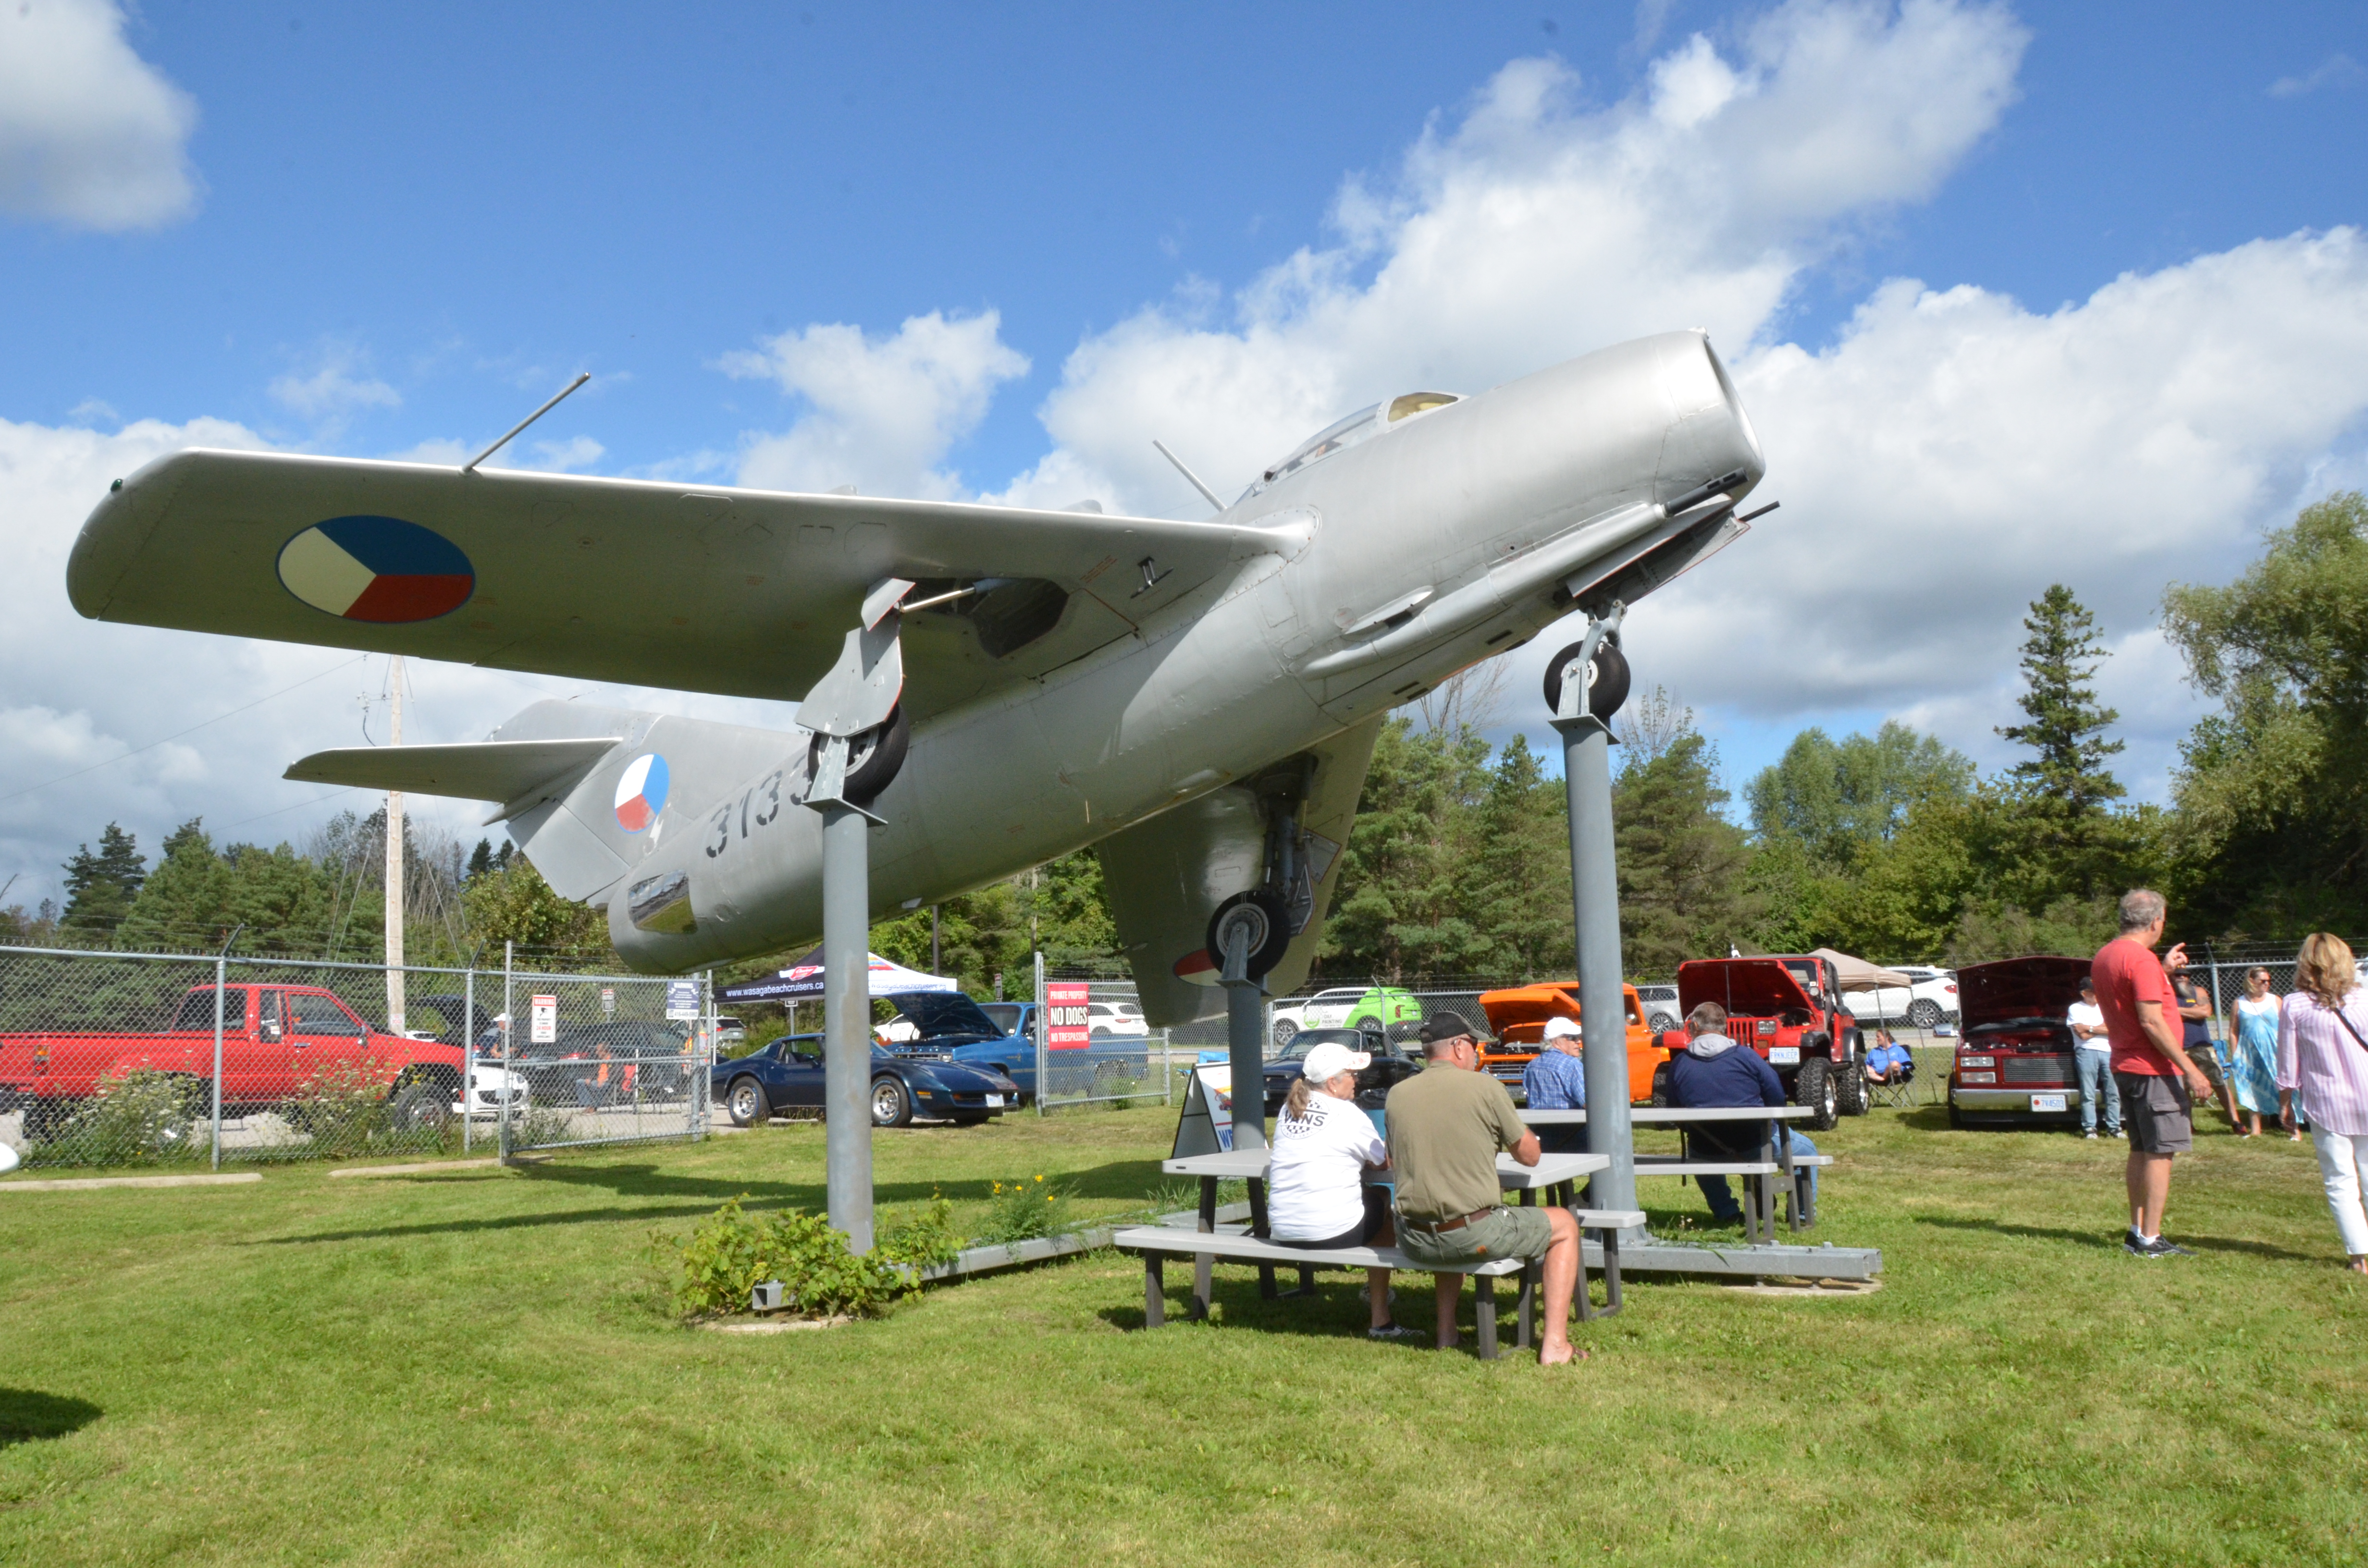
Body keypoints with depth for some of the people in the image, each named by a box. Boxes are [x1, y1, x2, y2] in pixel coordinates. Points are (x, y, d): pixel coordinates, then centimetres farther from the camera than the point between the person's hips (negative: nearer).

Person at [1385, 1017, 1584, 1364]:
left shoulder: (1397, 1095, 4)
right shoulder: (1484, 1087, -8)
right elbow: (1529, 1156, 1)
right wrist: (1508, 1127, 21)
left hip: (1414, 1243, 5)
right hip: (1475, 1237, -5)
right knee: (1565, 1224, 18)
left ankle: (1446, 1333, 35)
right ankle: (1555, 1345, 10)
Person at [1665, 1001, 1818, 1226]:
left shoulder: (1678, 1064, -3)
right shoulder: (1745, 1056, -8)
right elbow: (1778, 1098, -4)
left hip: (1708, 1150, 2)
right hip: (1754, 1145, -2)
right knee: (1806, 1151, 25)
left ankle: (1726, 1213, 32)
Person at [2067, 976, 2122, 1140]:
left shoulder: (2105, 1008, 19)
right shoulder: (2075, 1009, 6)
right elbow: (2082, 1034, -6)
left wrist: (2091, 1029, -2)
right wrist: (2101, 1029, 2)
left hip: (2108, 1052, 4)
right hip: (2087, 1052, -4)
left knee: (2113, 1093, 1)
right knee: (2088, 1094, -5)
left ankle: (2114, 1128, 6)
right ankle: (2089, 1128, -4)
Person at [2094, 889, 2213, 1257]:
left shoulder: (2103, 957, 11)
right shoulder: (2142, 959, -18)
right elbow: (2152, 1022, -23)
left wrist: (2165, 970, 25)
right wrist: (2190, 1069, -19)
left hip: (2125, 1067, 9)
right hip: (2154, 1070, -9)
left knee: (2141, 1152, 15)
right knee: (2160, 1154, -4)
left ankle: (2137, 1231, 19)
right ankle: (2150, 1240, -2)